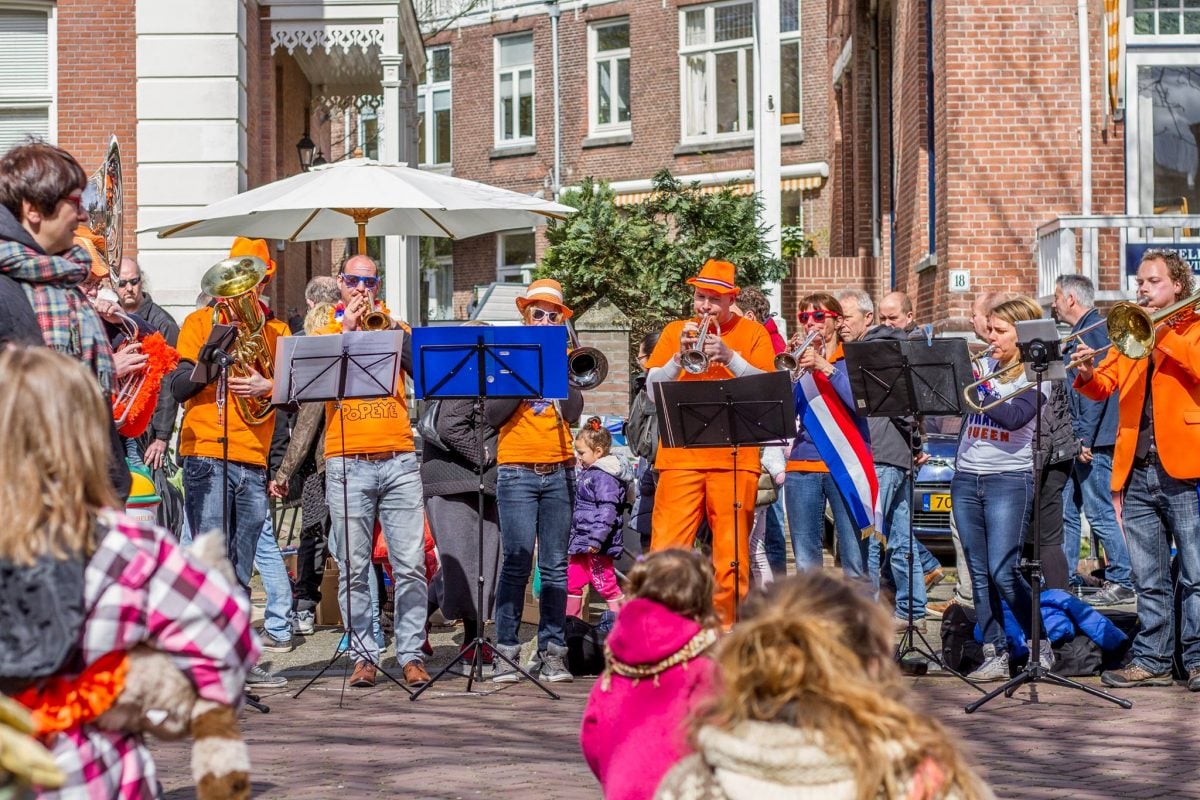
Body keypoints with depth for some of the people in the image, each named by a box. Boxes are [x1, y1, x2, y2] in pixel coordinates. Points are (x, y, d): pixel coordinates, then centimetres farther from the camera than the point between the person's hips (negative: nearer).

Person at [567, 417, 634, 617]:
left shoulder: (605, 476, -17)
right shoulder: (587, 473, 15)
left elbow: (607, 511, -24)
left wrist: (596, 539, -28)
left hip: (597, 547, -10)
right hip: (581, 541, 10)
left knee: (606, 585, -7)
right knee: (572, 582, 15)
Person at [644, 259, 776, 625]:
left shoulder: (752, 333, 10)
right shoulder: (675, 331, 14)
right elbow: (653, 388, 7)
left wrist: (730, 357, -13)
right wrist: (680, 355, -9)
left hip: (735, 456, -1)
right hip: (680, 455, 1)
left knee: (732, 550, -2)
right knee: (666, 547, -5)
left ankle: (728, 626, 4)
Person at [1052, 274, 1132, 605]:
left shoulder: (1094, 331, -13)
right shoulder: (1079, 333, 19)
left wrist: (1085, 438, -24)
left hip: (1092, 442, -11)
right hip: (1074, 441, 11)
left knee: (1100, 513, -8)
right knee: (1066, 513, 12)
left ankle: (1122, 581, -3)